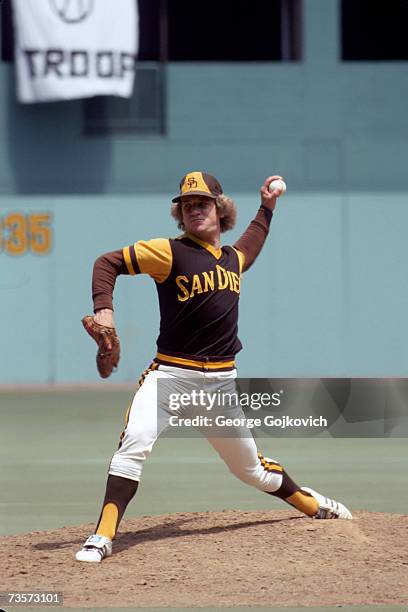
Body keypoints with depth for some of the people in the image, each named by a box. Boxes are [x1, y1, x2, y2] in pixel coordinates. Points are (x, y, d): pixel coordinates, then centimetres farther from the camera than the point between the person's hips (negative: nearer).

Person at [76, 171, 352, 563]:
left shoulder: (233, 258, 12)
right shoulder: (170, 252, -7)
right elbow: (108, 263, -8)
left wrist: (266, 208, 39)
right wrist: (103, 309, -23)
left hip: (221, 381, 4)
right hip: (170, 375, -4)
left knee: (250, 468, 16)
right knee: (135, 443, -28)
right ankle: (102, 538, -27)